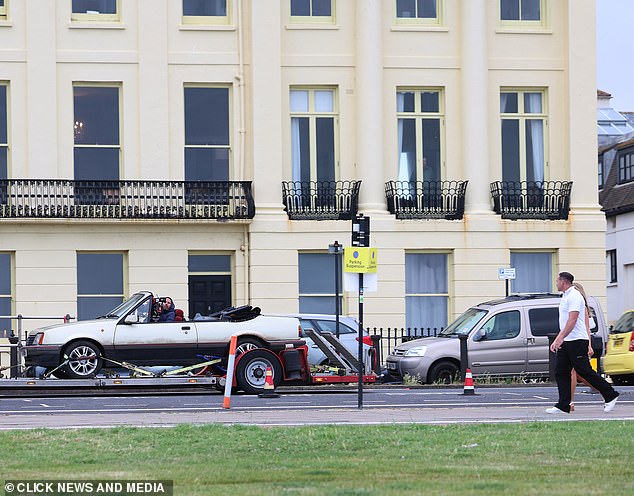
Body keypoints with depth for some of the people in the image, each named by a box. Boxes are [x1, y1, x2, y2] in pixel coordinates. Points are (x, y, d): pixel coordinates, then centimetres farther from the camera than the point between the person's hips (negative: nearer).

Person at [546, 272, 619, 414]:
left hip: (577, 341, -10)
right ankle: (563, 406, 2)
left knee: (585, 372, -7)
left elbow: (572, 320, -23)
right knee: (561, 373, 3)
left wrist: (561, 338, -28)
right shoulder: (566, 297, 20)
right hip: (566, 343, 10)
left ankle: (610, 395, 3)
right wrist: (556, 341, 23)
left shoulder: (574, 296, -13)